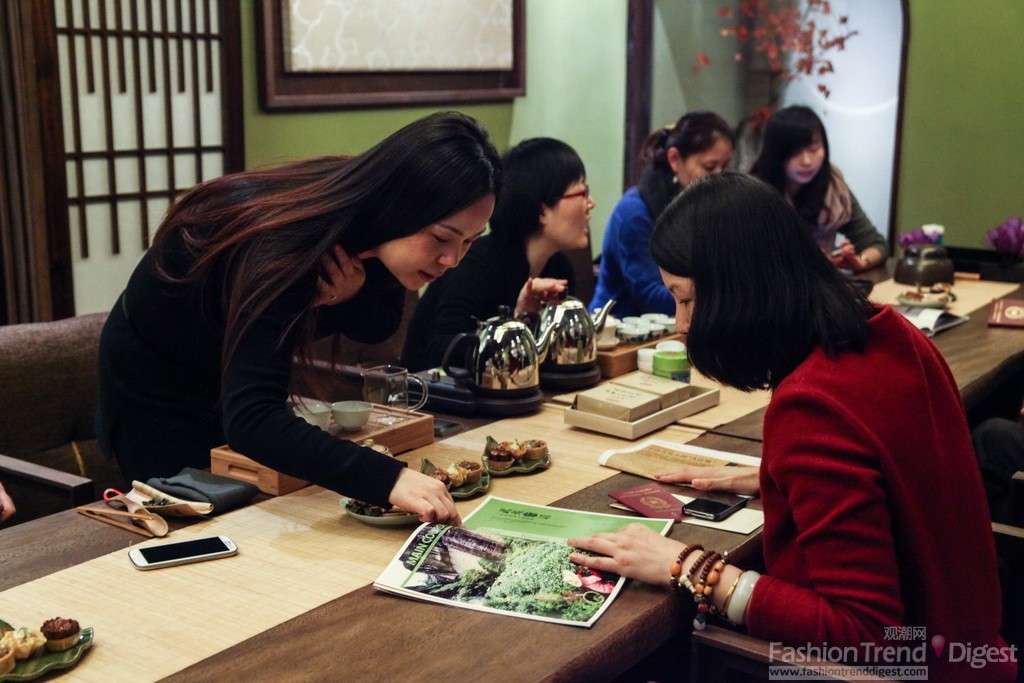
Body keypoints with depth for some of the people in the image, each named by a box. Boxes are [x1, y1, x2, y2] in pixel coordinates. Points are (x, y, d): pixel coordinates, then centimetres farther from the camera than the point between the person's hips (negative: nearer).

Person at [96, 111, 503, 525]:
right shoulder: (280, 246, -41)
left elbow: (376, 327, -5)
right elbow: (249, 420, -50)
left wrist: (353, 294, -30)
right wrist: (388, 479, -61)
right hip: (158, 399, -7)